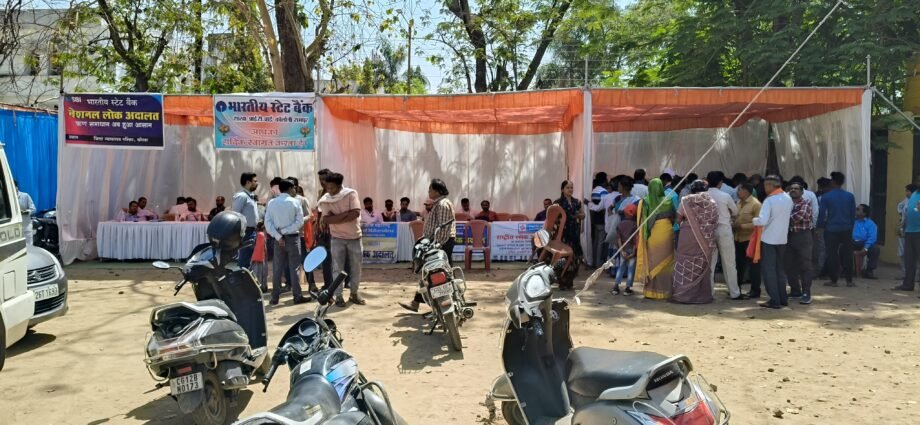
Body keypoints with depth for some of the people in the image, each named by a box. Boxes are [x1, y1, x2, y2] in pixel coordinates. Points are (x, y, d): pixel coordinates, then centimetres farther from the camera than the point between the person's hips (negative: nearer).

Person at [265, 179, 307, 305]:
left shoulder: (271, 203, 4)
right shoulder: (295, 202, -4)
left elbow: (268, 223, -3)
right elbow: (300, 222, -10)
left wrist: (278, 236, -7)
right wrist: (286, 231, -8)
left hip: (278, 239, 3)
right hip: (292, 237, -3)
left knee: (277, 268, 7)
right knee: (294, 267, 2)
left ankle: (275, 297, 8)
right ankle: (297, 296, 3)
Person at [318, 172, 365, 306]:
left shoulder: (351, 194, -11)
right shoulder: (324, 200, -7)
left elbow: (356, 213, -21)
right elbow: (326, 220, -19)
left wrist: (335, 219, -19)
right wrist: (346, 213, -23)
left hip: (354, 236, 0)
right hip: (338, 238, 0)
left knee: (356, 267, 6)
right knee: (337, 268, -1)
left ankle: (354, 293, 20)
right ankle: (338, 296, 7)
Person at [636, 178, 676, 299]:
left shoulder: (644, 202, -3)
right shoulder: (667, 202, -5)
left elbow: (641, 220, 1)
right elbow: (673, 218, 4)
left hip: (651, 235, 1)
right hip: (665, 233, -1)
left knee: (651, 262, 9)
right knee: (664, 261, 7)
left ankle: (651, 290, 12)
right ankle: (664, 290, 9)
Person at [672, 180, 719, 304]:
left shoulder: (686, 201, -3)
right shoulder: (712, 202, 4)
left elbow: (678, 220, -1)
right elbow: (716, 221, 4)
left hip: (688, 236, -2)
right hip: (706, 239, 2)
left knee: (686, 265, 4)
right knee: (703, 266, 10)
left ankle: (682, 294, 5)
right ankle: (703, 295, 14)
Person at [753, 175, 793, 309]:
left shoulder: (769, 200, -17)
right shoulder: (788, 199, 3)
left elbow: (762, 221, -24)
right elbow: (789, 215, 12)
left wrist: (754, 220, -4)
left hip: (769, 239, -6)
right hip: (782, 239, 6)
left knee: (769, 270, 0)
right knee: (780, 269, 17)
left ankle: (775, 300, -1)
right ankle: (783, 298, 21)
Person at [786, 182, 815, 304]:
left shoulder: (806, 203, -2)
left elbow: (800, 216, -17)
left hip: (803, 236, -6)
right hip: (789, 236, 6)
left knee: (805, 265, -4)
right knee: (790, 265, 9)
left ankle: (806, 293, -3)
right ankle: (795, 290, 21)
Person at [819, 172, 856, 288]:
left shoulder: (826, 197, -7)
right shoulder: (850, 196, 2)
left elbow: (822, 214, -6)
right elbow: (853, 214, 6)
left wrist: (820, 226, 8)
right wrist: (851, 225, 18)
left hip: (831, 230, -3)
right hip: (846, 229, 3)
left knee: (832, 255, 4)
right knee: (847, 254, 9)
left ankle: (834, 280, 7)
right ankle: (849, 280, 11)